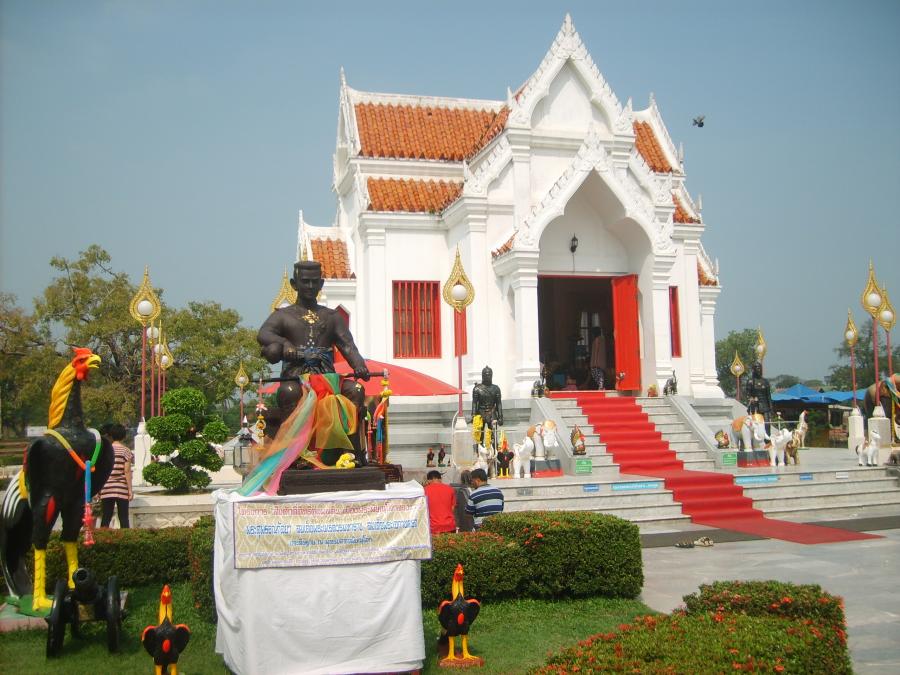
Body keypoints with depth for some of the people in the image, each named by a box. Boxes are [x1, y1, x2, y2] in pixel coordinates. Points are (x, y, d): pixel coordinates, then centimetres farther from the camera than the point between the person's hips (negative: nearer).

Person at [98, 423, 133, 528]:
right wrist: (130, 490, -4)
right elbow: (127, 471, -7)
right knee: (123, 518, 1)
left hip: (106, 488, 3)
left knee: (106, 517, 6)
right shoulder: (125, 451, -3)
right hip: (122, 488, -3)